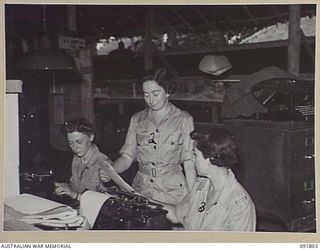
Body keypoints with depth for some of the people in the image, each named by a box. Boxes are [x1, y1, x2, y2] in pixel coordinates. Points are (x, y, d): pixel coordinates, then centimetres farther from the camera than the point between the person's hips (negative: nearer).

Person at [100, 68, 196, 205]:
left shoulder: (183, 120, -4)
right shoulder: (137, 119, 7)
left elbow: (189, 162, -5)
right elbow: (127, 156, 6)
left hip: (173, 191, -3)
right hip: (141, 190, 3)